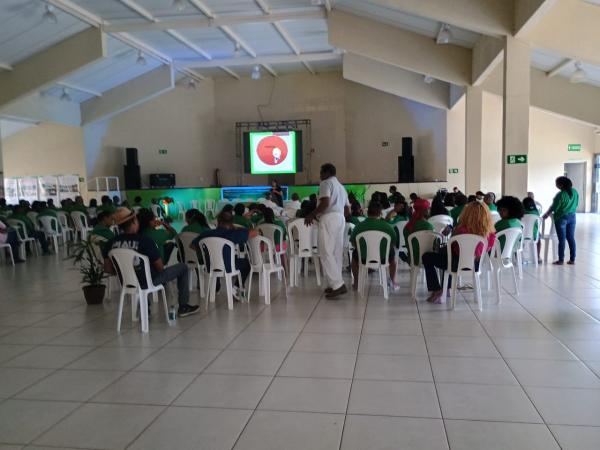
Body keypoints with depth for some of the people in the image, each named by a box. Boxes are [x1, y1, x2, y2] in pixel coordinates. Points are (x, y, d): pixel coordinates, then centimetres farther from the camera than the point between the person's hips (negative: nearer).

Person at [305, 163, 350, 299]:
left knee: (327, 252, -9)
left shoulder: (326, 183, -1)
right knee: (337, 252, 9)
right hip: (340, 218, 9)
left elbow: (325, 203, -18)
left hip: (329, 218, -9)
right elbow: (348, 210, 24)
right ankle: (336, 283, 10)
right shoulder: (341, 187, 27)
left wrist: (312, 215, -9)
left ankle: (337, 284, -16)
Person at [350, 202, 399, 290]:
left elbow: (353, 243, 5)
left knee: (355, 253, 36)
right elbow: (394, 244, 1)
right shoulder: (388, 226, -8)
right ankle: (394, 283, 39)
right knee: (392, 252, 33)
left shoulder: (359, 226, -7)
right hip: (382, 259, 0)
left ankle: (356, 284, 39)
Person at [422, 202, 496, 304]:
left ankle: (437, 292, 5)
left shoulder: (462, 230, -26)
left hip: (460, 263, -7)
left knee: (427, 257, 11)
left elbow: (452, 246, -12)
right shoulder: (489, 231, -13)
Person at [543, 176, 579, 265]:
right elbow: (576, 204, 11)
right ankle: (572, 259, 15)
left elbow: (554, 207, -12)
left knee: (562, 239, 0)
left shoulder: (561, 194, -20)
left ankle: (561, 260, 5)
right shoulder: (575, 192, 1)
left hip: (561, 218, -6)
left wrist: (547, 214, 4)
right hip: (572, 217, 6)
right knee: (571, 238, 11)